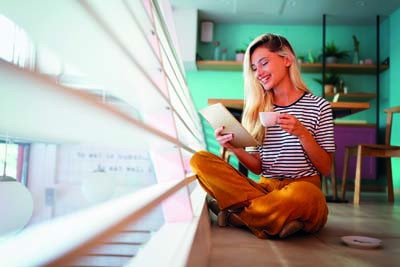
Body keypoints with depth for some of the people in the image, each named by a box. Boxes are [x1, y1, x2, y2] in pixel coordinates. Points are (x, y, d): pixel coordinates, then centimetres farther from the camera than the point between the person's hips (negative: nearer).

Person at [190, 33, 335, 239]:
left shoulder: (318, 106, 4)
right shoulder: (259, 110, 12)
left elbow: (326, 168, 0)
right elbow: (258, 167, 8)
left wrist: (302, 133, -14)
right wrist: (235, 148, -10)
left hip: (304, 188, -3)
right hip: (265, 188, 3)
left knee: (299, 194, -41)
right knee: (199, 160, -17)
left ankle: (234, 214, -13)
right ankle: (279, 217, -22)